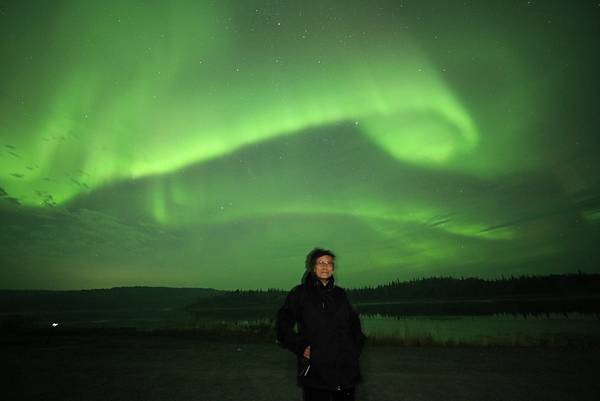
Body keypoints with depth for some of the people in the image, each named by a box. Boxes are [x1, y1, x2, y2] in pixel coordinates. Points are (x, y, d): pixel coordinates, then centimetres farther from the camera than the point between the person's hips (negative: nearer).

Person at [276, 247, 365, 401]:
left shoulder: (340, 294, 10)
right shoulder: (299, 293, -2)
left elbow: (354, 323, 21)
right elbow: (283, 325, -2)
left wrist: (356, 347, 9)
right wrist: (300, 347, -10)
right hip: (315, 370, -3)